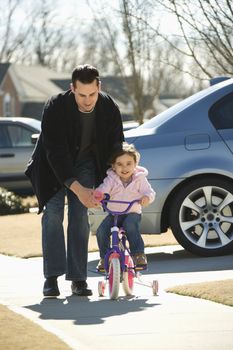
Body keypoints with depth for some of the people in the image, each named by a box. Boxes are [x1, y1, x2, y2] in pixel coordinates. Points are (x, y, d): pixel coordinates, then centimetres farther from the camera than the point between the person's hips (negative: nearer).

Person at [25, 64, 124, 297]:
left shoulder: (109, 108, -20)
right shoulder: (55, 107, -31)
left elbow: (115, 147, -6)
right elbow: (55, 153, -34)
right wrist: (78, 189, -41)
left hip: (85, 162, 2)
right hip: (53, 166, -2)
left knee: (80, 217, -6)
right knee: (53, 213, -14)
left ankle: (78, 278, -4)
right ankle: (51, 277, -12)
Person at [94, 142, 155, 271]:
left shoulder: (140, 179, -2)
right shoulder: (111, 179, -1)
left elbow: (149, 191, -12)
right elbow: (103, 189, -16)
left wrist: (147, 197, -37)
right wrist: (98, 194, -41)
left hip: (132, 213, -2)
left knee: (131, 227, -35)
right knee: (101, 231, -19)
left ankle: (139, 255, -25)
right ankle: (104, 258, 2)